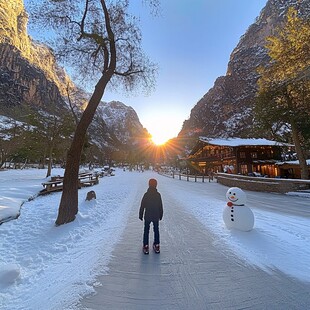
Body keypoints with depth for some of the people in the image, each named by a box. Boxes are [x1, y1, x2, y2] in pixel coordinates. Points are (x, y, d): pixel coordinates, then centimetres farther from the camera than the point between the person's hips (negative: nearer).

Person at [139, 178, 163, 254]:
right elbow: (161, 207, -1)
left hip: (147, 216, -1)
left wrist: (140, 215, 5)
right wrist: (161, 215, 12)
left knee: (146, 231, 13)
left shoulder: (146, 194, -13)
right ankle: (157, 246, 26)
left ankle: (146, 246, 19)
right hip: (156, 216, 2)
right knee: (156, 230, 17)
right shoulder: (158, 195, -9)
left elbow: (142, 206, -7)